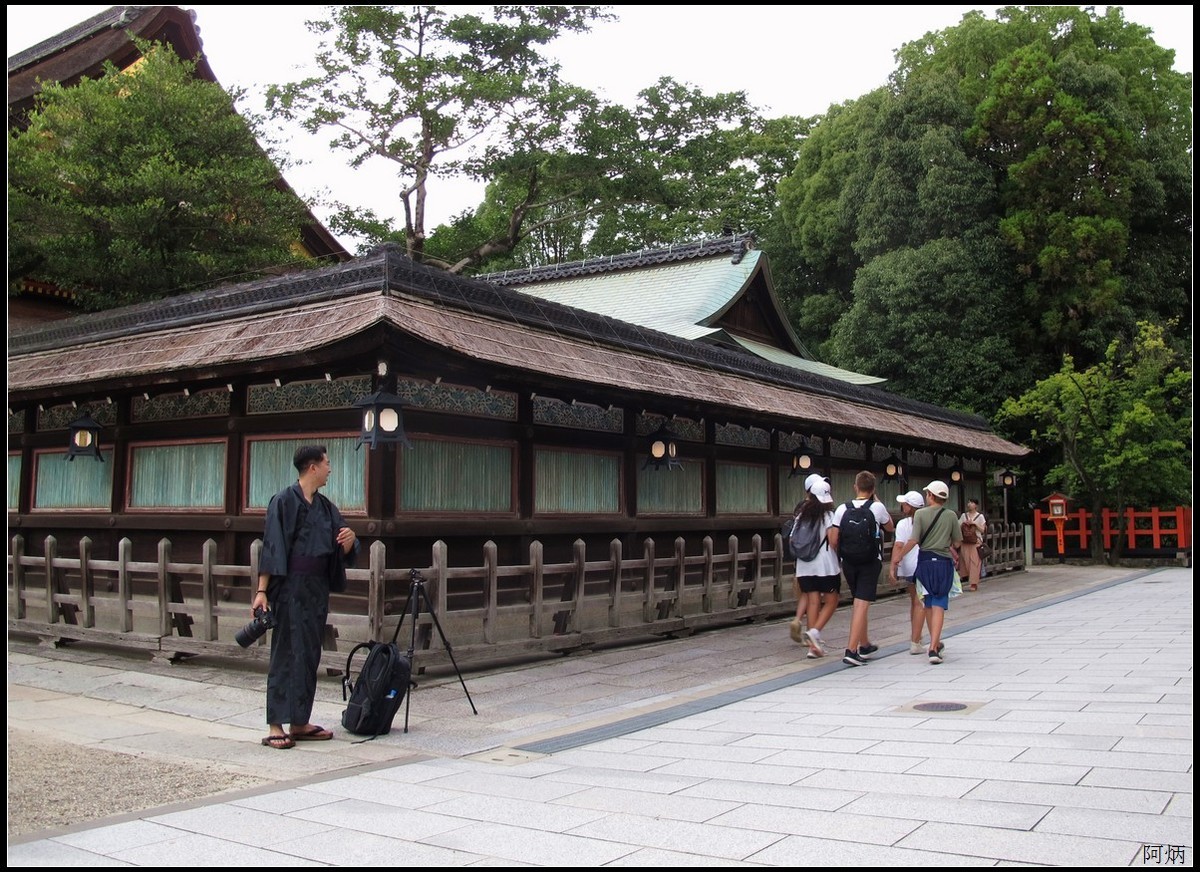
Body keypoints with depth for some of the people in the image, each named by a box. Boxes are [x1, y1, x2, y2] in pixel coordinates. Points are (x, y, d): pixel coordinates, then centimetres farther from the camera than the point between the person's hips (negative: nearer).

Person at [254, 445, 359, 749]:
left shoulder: (325, 506, 13)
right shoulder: (284, 501, -8)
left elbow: (344, 551, 14)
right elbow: (271, 547, -12)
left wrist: (349, 538, -9)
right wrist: (262, 591, -16)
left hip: (317, 589, 7)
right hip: (290, 587, -7)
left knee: (310, 656, 9)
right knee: (287, 654, -5)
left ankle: (300, 723, 16)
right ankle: (276, 726, -1)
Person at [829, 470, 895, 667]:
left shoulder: (842, 509, -1)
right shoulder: (877, 507, -5)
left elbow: (833, 540, -3)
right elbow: (890, 527, 16)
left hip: (848, 562, 3)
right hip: (870, 562, -3)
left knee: (857, 602, 19)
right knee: (862, 604, -6)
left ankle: (865, 645, 32)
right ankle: (851, 651, -15)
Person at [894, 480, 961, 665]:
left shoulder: (920, 513, -6)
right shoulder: (951, 515, -1)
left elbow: (914, 540, -12)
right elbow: (958, 542, 6)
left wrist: (899, 556, -1)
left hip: (925, 561, 0)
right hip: (944, 562, 0)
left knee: (928, 604, 16)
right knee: (939, 605, -3)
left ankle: (936, 643, 28)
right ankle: (933, 648, -15)